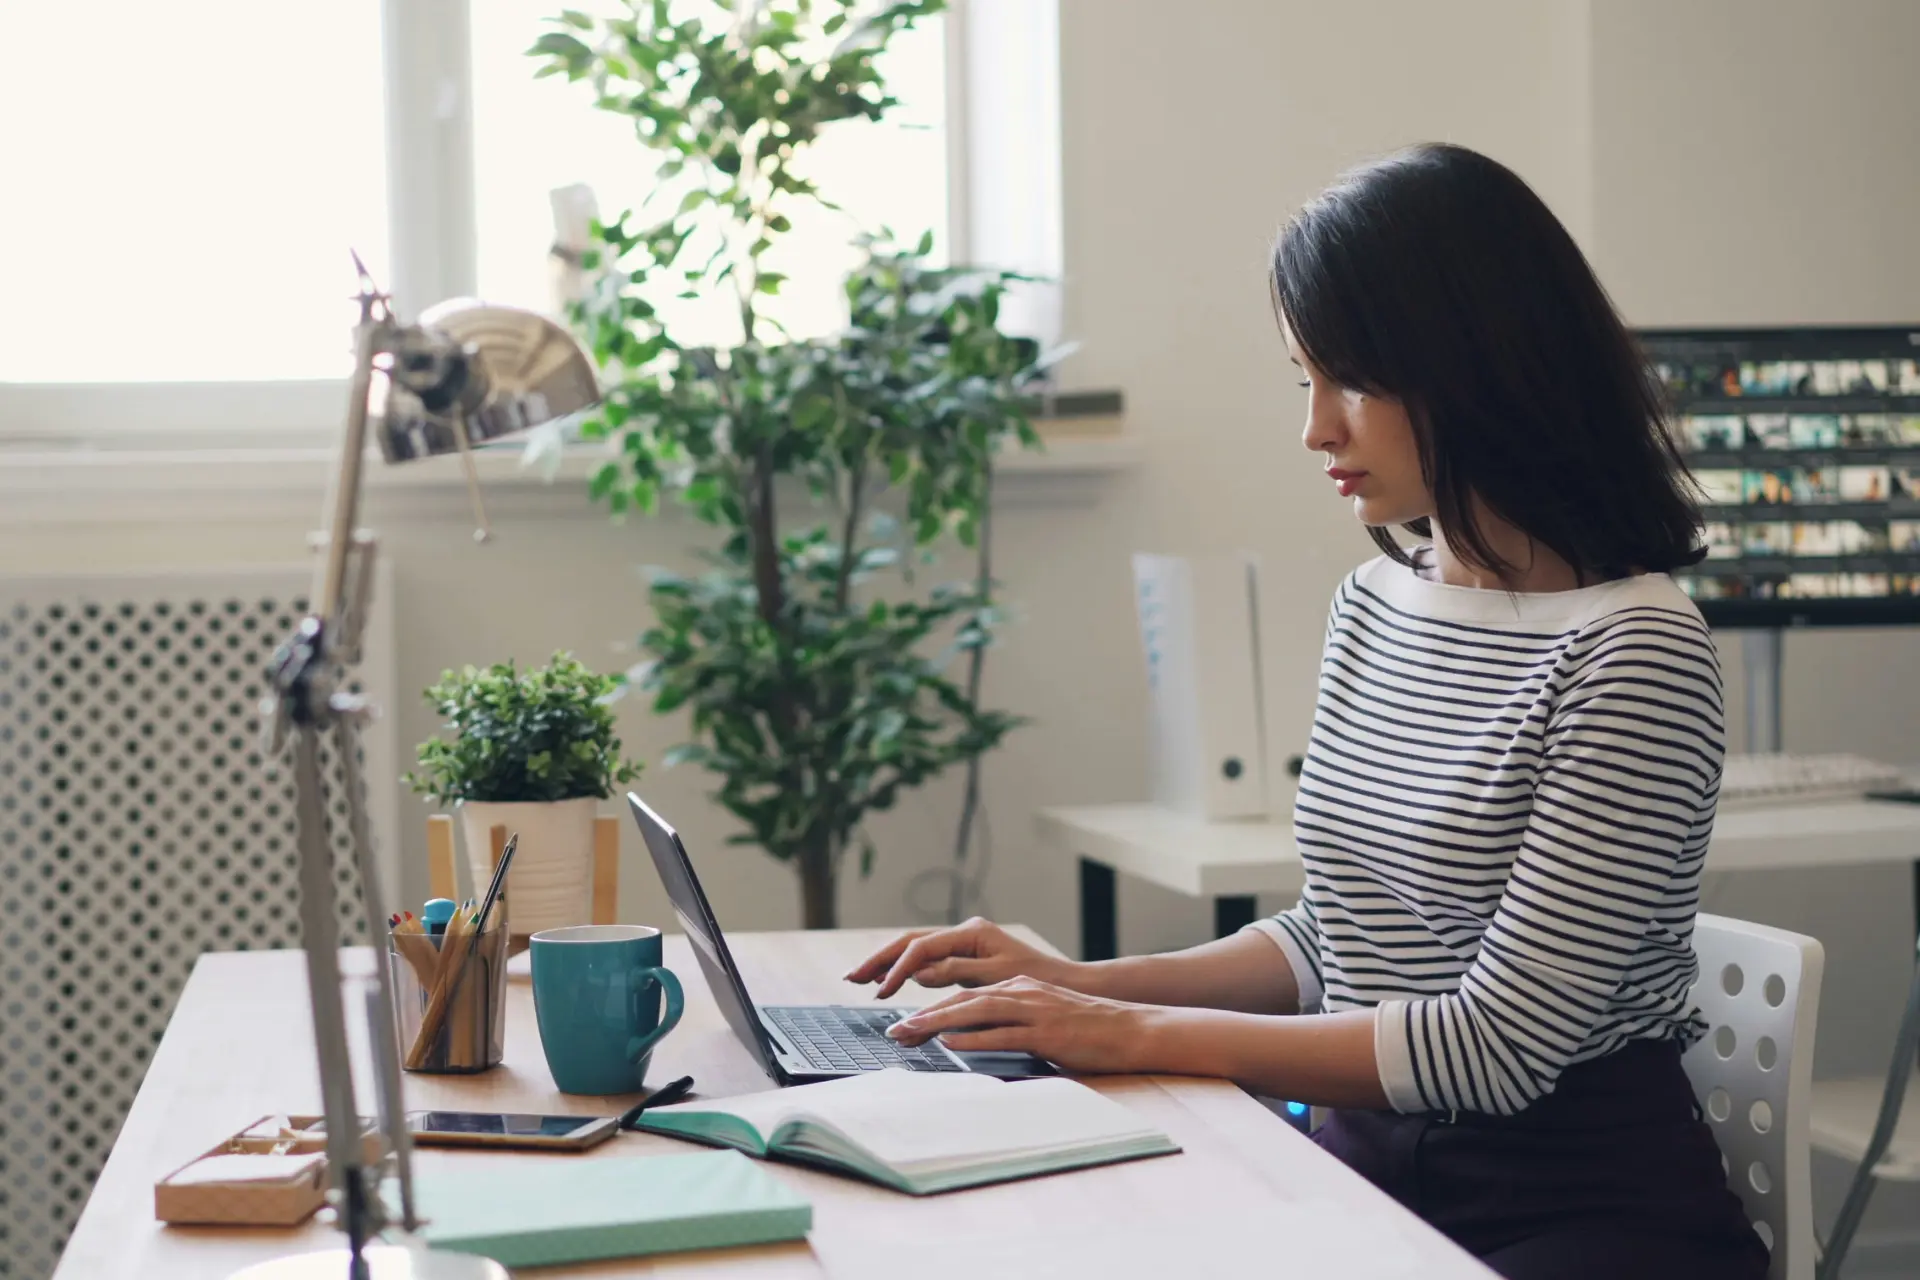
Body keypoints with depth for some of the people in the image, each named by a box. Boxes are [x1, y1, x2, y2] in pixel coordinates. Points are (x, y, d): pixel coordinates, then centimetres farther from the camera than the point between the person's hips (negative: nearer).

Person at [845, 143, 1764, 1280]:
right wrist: (1094, 986, 2)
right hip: (1371, 1170, 7)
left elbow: (1501, 1045, -19)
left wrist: (1141, 1036, -16)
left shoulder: (1634, 647, -16)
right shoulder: (1374, 602, 9)